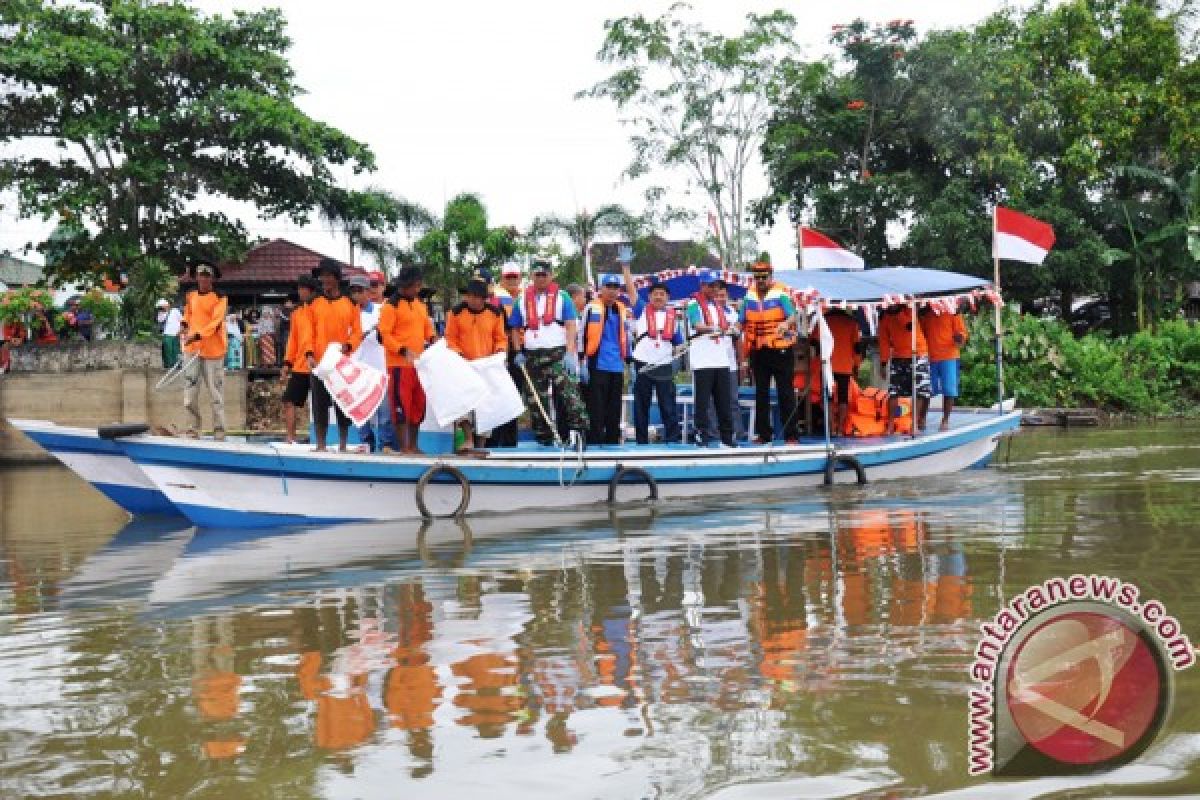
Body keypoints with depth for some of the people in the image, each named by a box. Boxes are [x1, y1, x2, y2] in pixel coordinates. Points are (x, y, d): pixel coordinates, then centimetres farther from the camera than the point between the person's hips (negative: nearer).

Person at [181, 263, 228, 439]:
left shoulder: (219, 298, -2)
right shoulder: (190, 297, 13)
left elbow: (216, 321, -14)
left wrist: (199, 335, -26)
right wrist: (185, 325, 6)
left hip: (213, 350, -5)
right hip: (192, 349, 5)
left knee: (216, 392, -2)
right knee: (189, 392, 3)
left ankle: (219, 431, 2)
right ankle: (193, 429, 11)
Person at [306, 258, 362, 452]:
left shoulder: (350, 305, 6)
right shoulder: (315, 305, 8)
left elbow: (357, 332, 3)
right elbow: (309, 334, 5)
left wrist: (348, 345, -16)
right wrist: (309, 354, -9)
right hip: (319, 363, 1)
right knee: (320, 404, 1)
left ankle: (343, 445, 9)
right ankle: (321, 445, 6)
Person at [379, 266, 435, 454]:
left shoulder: (421, 304, 14)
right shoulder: (392, 306, -9)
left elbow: (427, 327, 25)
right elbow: (384, 335, -13)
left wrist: (432, 340, 5)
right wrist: (403, 350, -21)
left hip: (420, 363, 8)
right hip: (400, 363, -7)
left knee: (419, 404, 11)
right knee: (402, 404, -5)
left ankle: (413, 444, 20)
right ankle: (404, 446, -1)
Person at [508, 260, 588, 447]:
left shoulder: (562, 297, 4)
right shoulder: (522, 299, 13)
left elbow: (571, 325, -3)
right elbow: (516, 329, 19)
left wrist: (570, 353, -15)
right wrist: (518, 352, 6)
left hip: (559, 353, -4)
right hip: (532, 355, 4)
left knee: (568, 392, -18)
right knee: (537, 399, 6)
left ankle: (580, 430, -21)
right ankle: (544, 438, 14)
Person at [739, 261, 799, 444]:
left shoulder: (780, 294, -5)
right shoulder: (749, 297, 9)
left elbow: (792, 316, -17)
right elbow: (743, 325, 12)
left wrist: (786, 323, -39)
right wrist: (744, 356, 5)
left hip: (780, 351, -5)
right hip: (758, 352, 5)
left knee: (785, 392, -2)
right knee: (761, 394, 10)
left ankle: (791, 434, 1)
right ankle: (763, 433, 17)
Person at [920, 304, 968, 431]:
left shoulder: (952, 312, -1)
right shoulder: (924, 314, 8)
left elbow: (961, 331, -2)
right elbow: (921, 333, 18)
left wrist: (960, 339, -23)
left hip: (948, 357, -3)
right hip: (929, 358, 3)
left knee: (949, 390, -2)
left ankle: (945, 420, 7)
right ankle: (922, 419, 21)